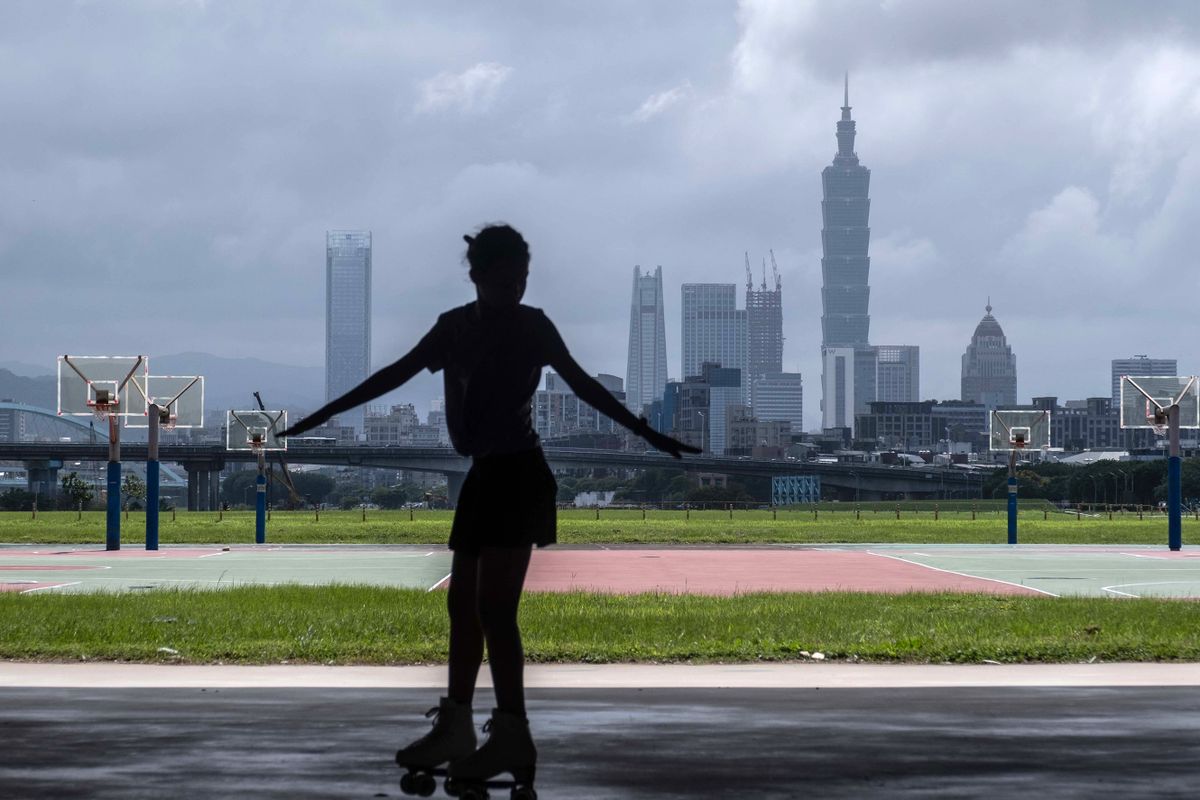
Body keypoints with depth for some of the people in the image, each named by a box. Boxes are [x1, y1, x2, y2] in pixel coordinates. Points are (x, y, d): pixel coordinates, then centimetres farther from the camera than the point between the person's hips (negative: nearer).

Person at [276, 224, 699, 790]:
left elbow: (583, 384, -2)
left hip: (517, 474, -6)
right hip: (480, 475, 6)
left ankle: (512, 736, -8)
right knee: (463, 603, 9)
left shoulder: (533, 326, -6)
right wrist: (324, 413, 10)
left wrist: (647, 434, -3)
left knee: (493, 607, -9)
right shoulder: (455, 326, 6)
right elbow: (396, 375, 10)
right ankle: (455, 728, 16)